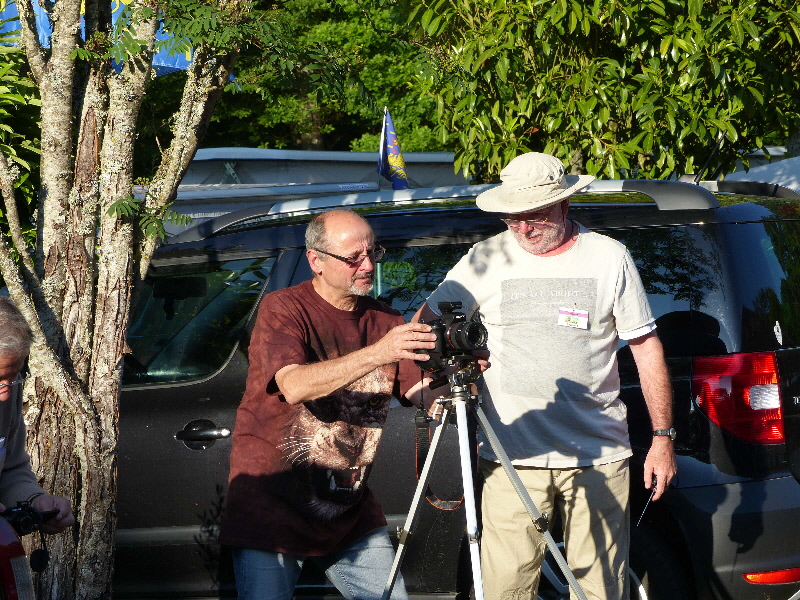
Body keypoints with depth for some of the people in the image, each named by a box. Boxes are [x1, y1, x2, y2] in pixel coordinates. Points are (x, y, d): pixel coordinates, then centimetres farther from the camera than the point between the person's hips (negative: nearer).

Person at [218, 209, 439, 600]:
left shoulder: (385, 320, 8)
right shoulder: (283, 310, -9)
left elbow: (422, 394, 1)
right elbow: (295, 386, -26)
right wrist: (375, 354, -36)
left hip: (351, 510, 5)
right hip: (272, 505, -5)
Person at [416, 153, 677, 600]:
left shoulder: (610, 257, 5)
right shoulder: (486, 259, 5)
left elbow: (646, 347, 9)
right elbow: (427, 323, 10)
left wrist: (663, 436, 4)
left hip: (599, 457, 0)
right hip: (512, 458, 0)